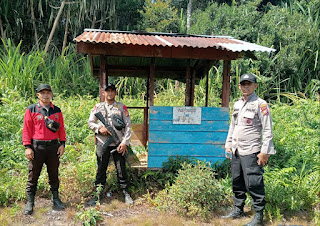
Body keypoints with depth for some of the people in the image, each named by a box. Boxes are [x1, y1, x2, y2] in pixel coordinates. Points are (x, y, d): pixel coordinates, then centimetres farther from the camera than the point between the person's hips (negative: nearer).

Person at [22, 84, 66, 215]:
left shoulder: (57, 111, 9)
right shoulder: (31, 110, 0)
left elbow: (61, 128, 11)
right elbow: (26, 129, -2)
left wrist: (62, 144, 3)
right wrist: (27, 147, -7)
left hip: (54, 147, 3)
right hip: (37, 147, -2)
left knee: (54, 174, 11)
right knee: (33, 175, 5)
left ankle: (55, 199, 23)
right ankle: (30, 202, 17)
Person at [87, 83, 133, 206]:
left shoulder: (122, 107, 5)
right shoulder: (97, 107, 10)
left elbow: (128, 126, 1)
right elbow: (90, 122, 10)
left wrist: (125, 142, -7)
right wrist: (99, 128, -10)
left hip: (118, 144, -1)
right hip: (102, 144, 1)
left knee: (121, 169, 6)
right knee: (101, 170, 8)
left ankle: (125, 193, 17)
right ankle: (99, 193, 19)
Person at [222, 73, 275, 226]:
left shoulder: (260, 104, -7)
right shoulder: (237, 104, 14)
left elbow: (268, 130, -11)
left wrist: (265, 152, -15)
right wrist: (228, 144, 18)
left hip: (251, 152, -7)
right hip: (236, 151, 7)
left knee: (253, 184, -5)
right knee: (237, 182, 14)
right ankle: (238, 210, 28)